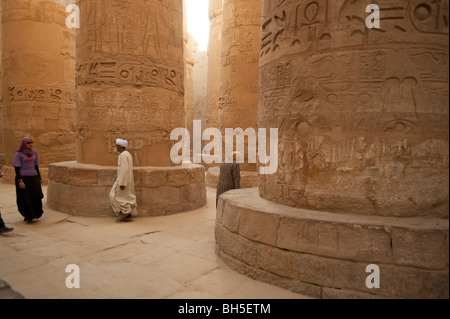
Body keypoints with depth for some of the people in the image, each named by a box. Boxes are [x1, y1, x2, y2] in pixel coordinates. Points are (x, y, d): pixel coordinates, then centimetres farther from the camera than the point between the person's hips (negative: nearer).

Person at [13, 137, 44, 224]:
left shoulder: (34, 152, 8)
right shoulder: (19, 154, -6)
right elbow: (17, 168, -8)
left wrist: (39, 178, 14)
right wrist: (20, 181, -15)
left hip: (34, 178, 4)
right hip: (23, 178, -4)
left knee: (37, 196, 0)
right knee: (25, 199, 4)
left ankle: (35, 213, 23)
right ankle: (27, 217, 20)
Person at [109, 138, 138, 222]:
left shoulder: (123, 155, -17)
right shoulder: (128, 154, 14)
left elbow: (124, 169, -23)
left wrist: (122, 183, -24)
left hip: (123, 179, -10)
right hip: (128, 179, 10)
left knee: (114, 196, -1)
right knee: (127, 198, 9)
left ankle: (124, 212, -1)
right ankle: (128, 216, 9)